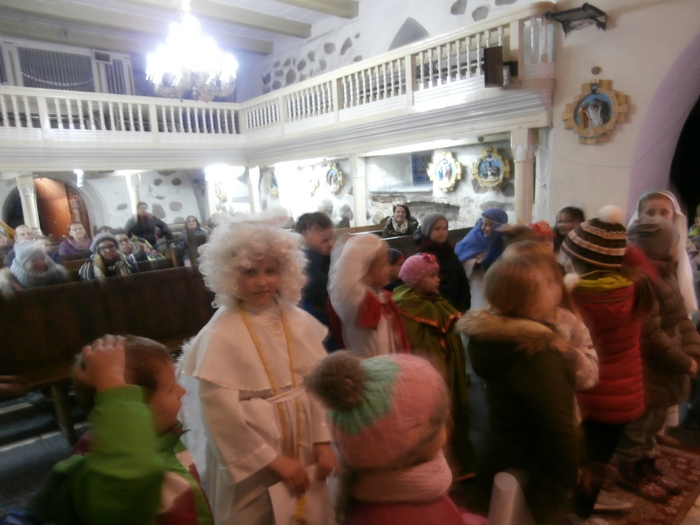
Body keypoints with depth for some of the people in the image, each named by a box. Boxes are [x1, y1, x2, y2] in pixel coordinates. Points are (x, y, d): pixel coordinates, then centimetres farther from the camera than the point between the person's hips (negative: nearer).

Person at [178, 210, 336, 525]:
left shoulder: (298, 321, -5)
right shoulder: (220, 336, -19)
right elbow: (220, 412, -18)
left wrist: (323, 442, -5)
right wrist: (273, 460, -13)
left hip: (304, 453, 5)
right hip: (252, 463, -4)